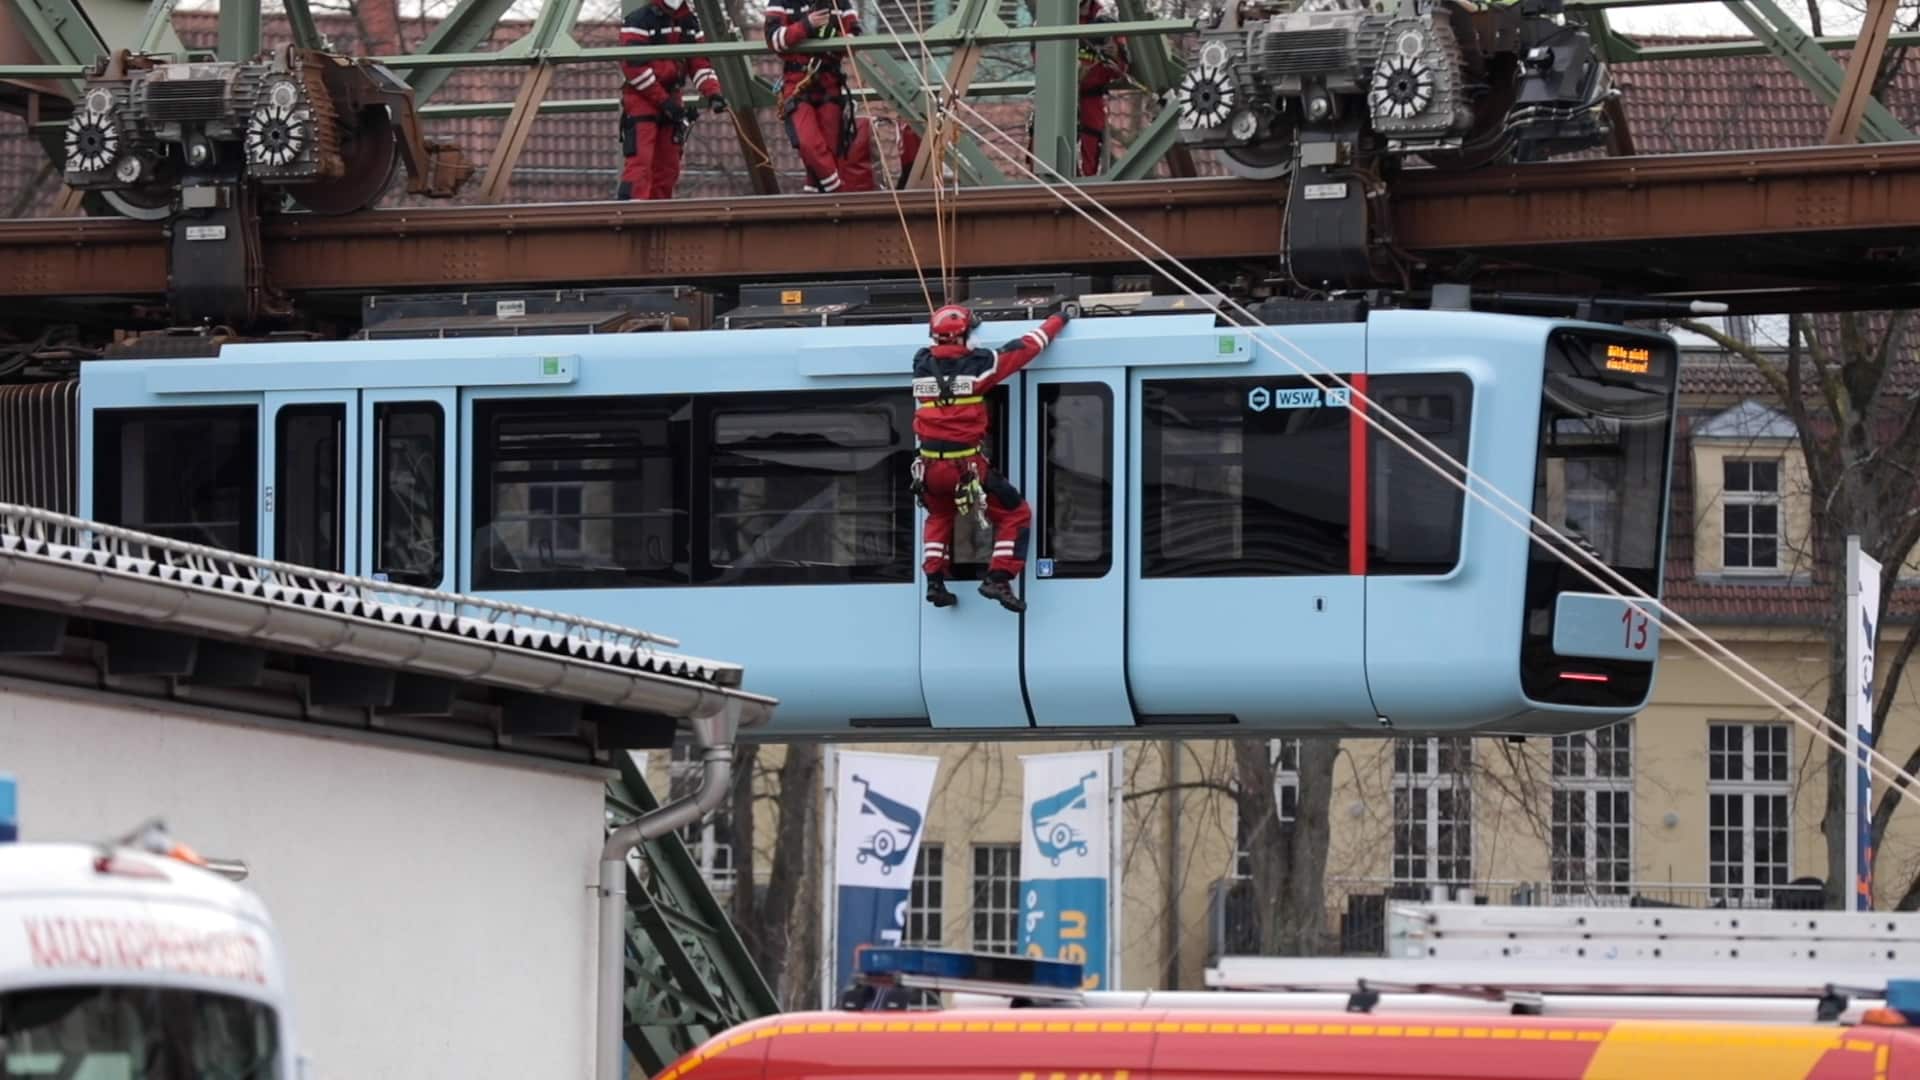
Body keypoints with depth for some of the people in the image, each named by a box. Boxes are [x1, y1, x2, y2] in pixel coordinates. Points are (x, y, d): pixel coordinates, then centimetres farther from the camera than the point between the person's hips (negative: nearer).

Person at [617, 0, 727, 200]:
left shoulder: (689, 21, 12)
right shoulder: (638, 21, -11)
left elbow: (700, 61, 12)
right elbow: (633, 66, -17)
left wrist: (713, 93, -7)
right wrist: (663, 100, -18)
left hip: (670, 99, 7)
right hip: (641, 99, -7)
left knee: (668, 166, 7)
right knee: (640, 161, -19)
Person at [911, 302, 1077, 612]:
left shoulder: (922, 363, 3)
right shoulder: (976, 364, -9)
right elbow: (1027, 347, -1)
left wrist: (966, 325, 43)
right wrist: (1060, 318, 12)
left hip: (930, 467, 5)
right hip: (966, 466, -5)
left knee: (939, 516, 32)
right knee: (1015, 513, 11)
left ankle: (934, 581, 23)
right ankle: (998, 578, 1)